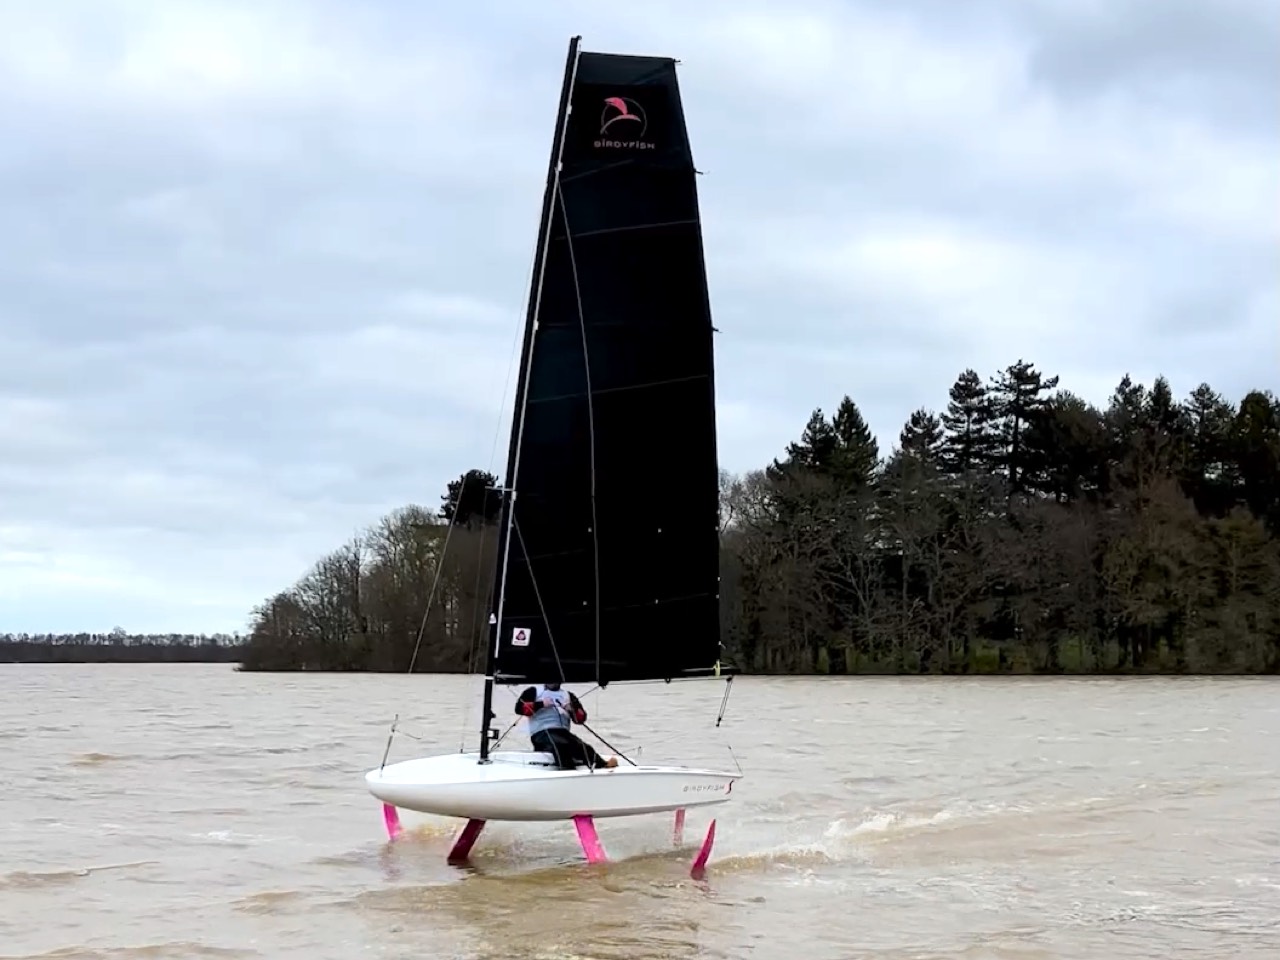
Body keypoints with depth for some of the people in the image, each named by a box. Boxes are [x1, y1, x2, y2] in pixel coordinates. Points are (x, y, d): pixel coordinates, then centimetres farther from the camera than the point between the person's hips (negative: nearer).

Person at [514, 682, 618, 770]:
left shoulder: (568, 695, 27)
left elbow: (581, 718, 18)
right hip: (541, 733, -3)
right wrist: (541, 704, -6)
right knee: (561, 745, -38)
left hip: (563, 733, 4)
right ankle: (567, 770, -57)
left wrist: (572, 710, -2)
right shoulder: (534, 691, 19)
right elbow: (519, 708, 2)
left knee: (583, 747, -29)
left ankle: (603, 765, -49)